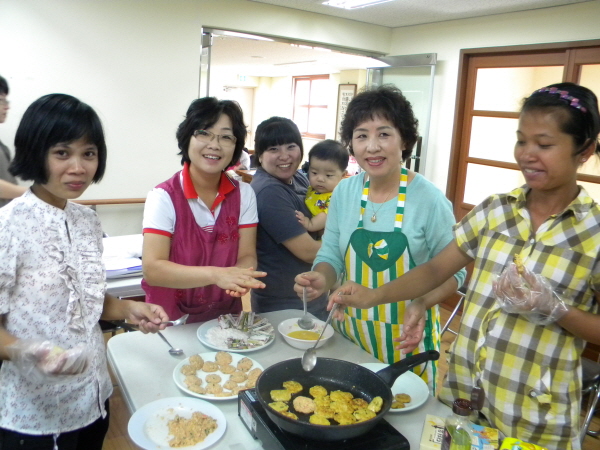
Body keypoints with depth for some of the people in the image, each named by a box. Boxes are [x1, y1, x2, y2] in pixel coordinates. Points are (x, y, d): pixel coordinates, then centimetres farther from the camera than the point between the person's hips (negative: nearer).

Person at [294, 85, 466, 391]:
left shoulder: (429, 200, -15)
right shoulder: (344, 192, -4)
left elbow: (453, 272, -8)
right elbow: (330, 256, 3)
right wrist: (321, 280, -18)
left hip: (406, 339, -3)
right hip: (348, 335, 4)